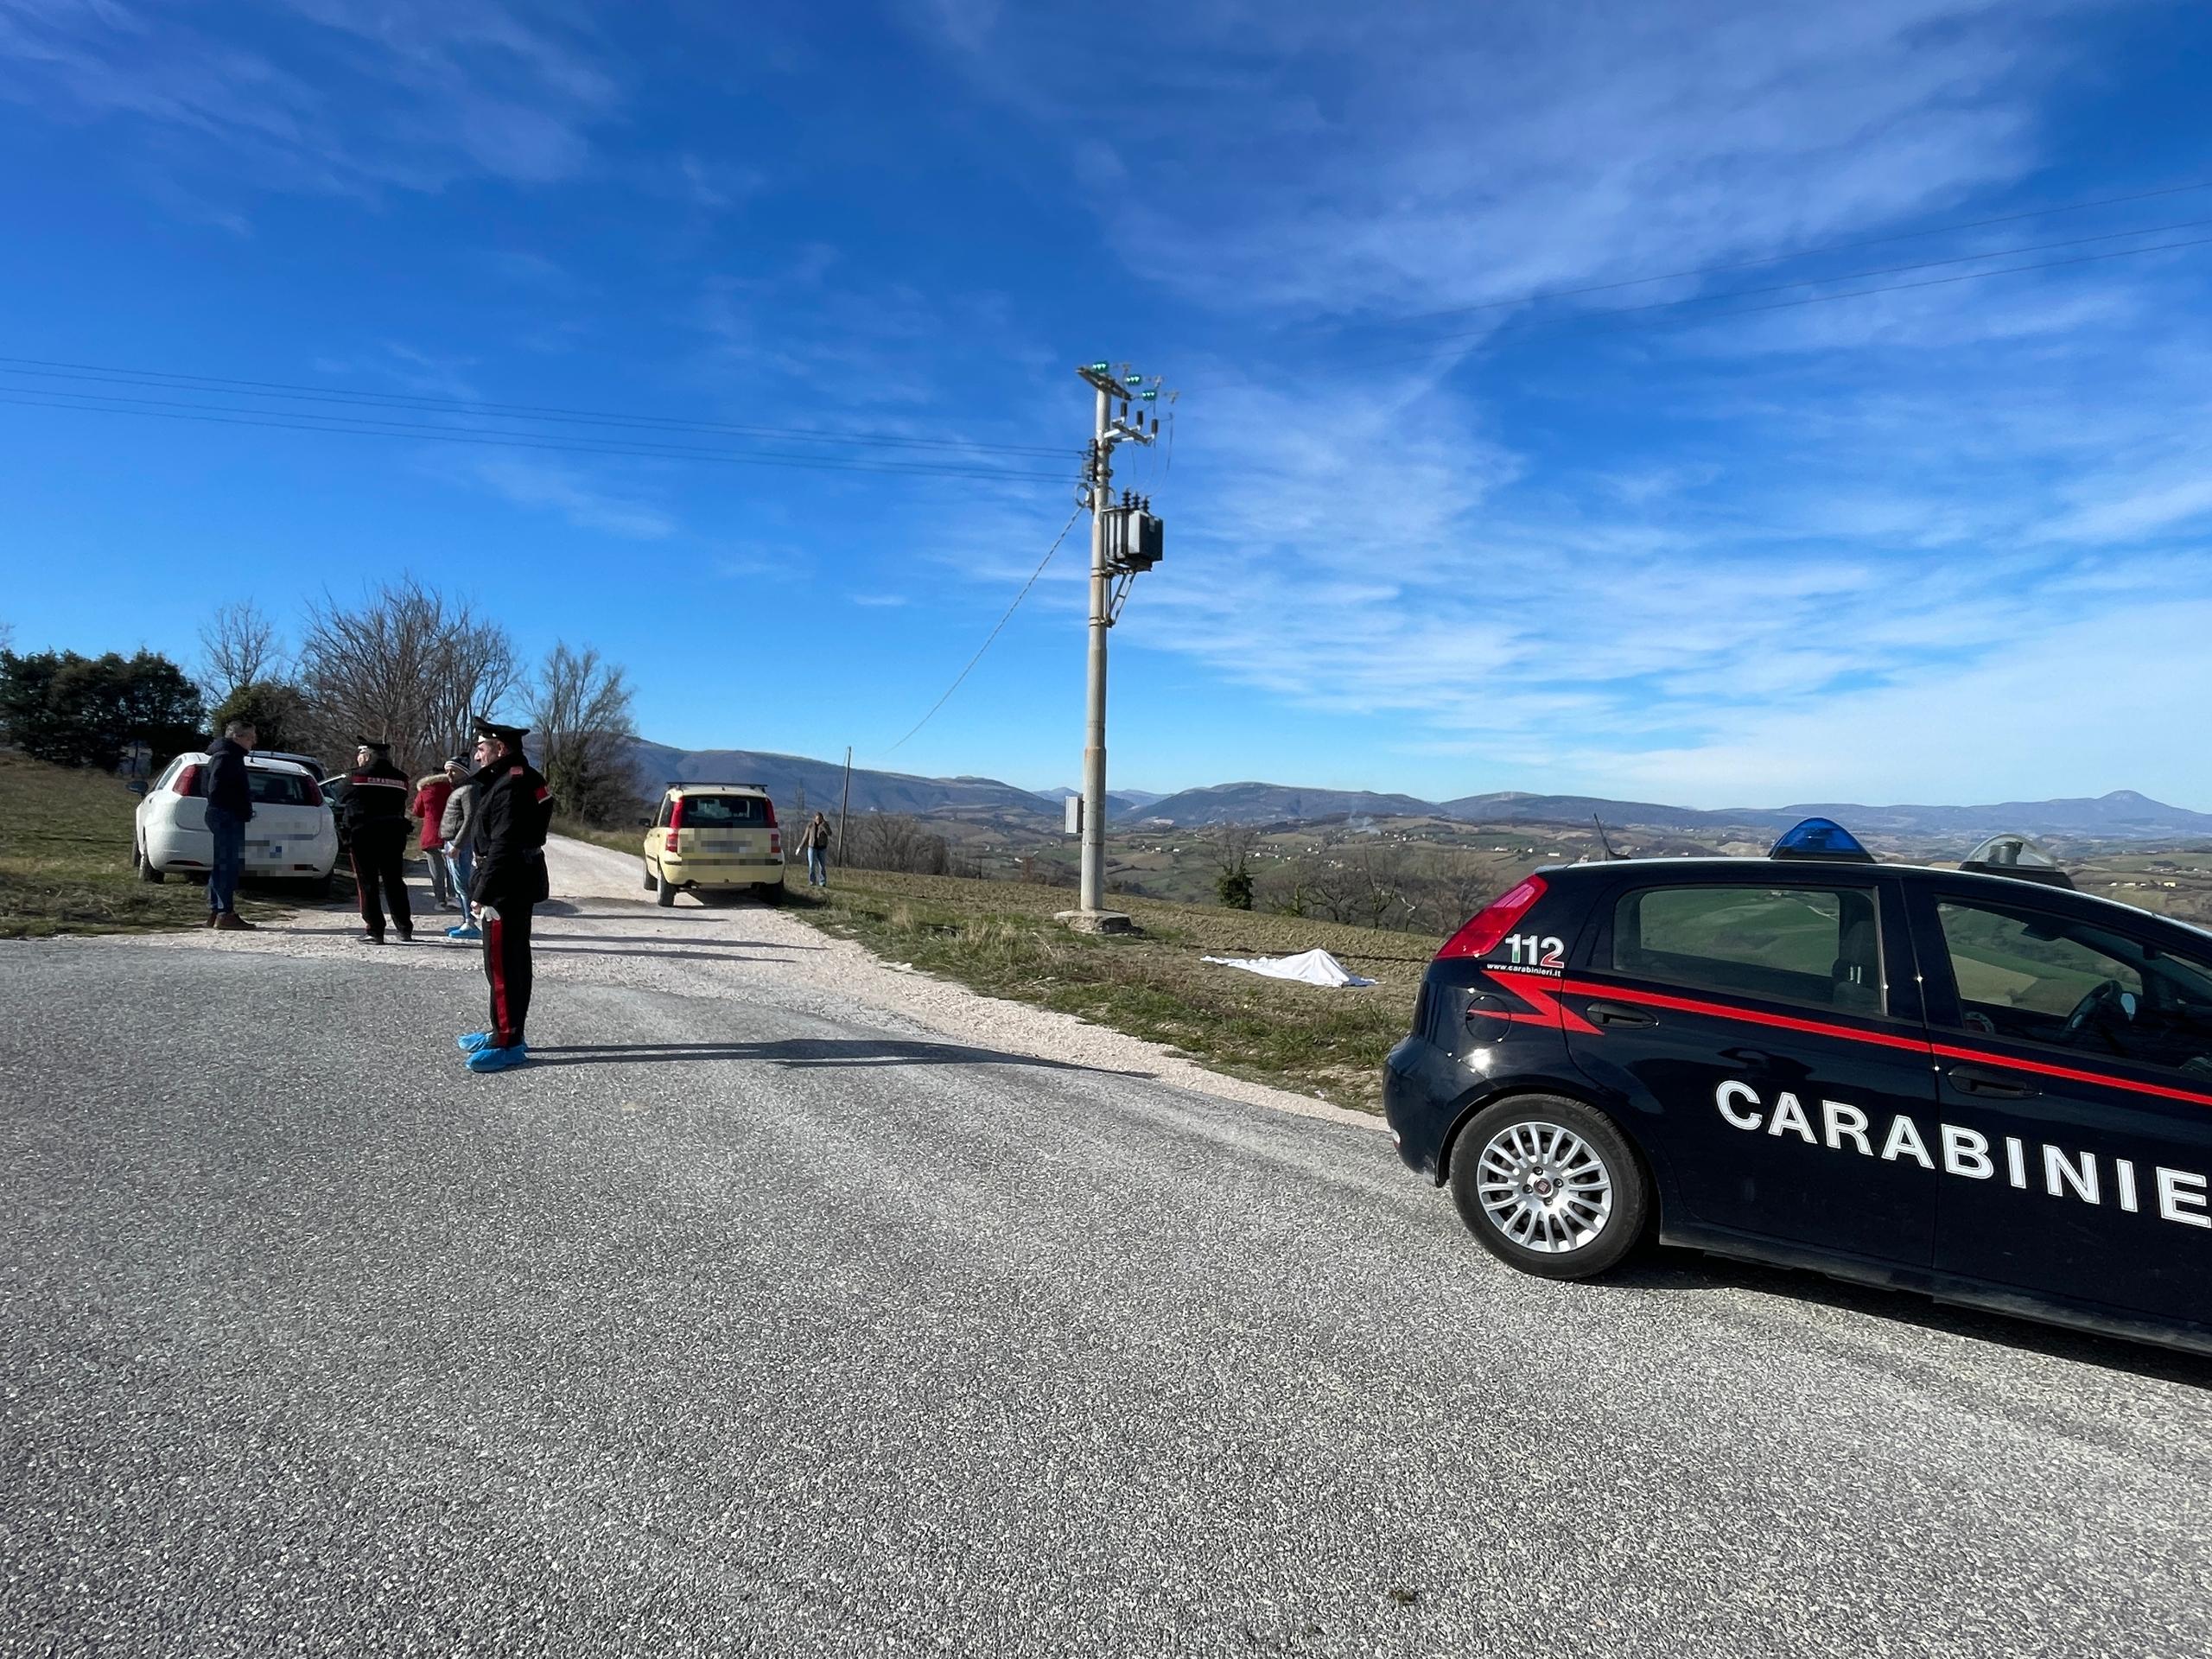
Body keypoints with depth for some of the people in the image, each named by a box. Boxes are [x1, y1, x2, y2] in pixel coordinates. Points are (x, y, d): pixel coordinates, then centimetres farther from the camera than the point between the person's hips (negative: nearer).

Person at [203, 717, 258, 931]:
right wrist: (241, 808, -19)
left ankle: (215, 912, 20)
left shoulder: (231, 756, 21)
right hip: (228, 817, -11)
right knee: (228, 865, -12)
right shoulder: (226, 757, -12)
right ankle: (225, 914, -13)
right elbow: (216, 789, -23)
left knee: (222, 865, 14)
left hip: (225, 818, 11)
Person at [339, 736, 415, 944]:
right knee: (394, 882, 11)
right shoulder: (400, 778, 7)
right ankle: (405, 929, 13)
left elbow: (350, 807, -5)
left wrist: (348, 834, 1)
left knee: (367, 884, 2)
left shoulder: (356, 776, -4)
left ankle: (374, 931, 0)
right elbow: (401, 807, 7)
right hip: (393, 835, 4)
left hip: (364, 834, -4)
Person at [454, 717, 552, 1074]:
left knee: (502, 964, -6)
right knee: (512, 961, 17)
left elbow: (503, 846, -24)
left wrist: (483, 893, -23)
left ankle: (509, 1043, 0)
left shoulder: (512, 786, -20)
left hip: (507, 888, -11)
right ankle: (505, 1032, 27)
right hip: (517, 884, 11)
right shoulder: (512, 778, 14)